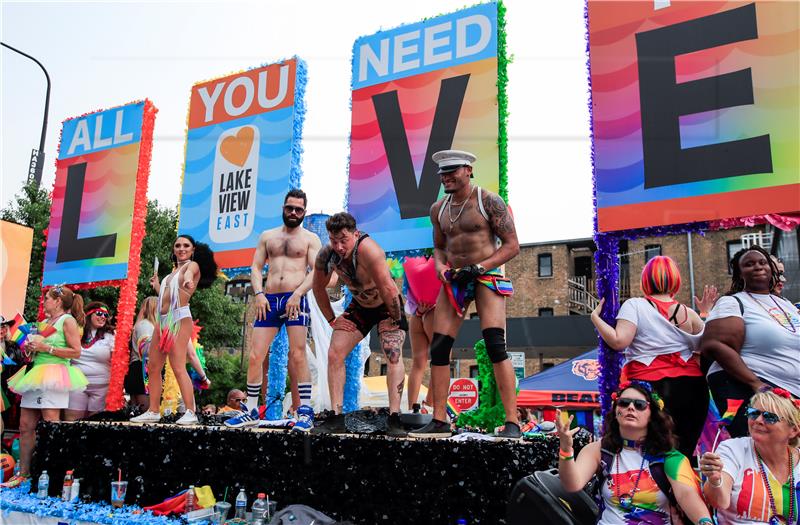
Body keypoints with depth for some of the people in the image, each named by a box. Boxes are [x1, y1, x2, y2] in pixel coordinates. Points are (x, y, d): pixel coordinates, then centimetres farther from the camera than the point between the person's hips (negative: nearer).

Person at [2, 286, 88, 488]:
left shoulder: (68, 320, -4)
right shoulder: (45, 322, 19)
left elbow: (76, 352, -12)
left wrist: (46, 348, -14)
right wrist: (30, 347, 8)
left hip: (54, 375, -8)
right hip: (37, 373, 8)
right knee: (25, 426, 8)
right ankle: (23, 472, 16)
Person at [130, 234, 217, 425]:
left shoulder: (192, 265, -1)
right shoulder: (173, 271, 23)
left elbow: (189, 273, -28)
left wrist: (188, 280, -51)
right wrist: (157, 285, 41)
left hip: (179, 319, -9)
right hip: (163, 320, 9)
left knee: (178, 367, -17)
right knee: (153, 367, 10)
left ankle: (190, 413, -16)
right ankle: (153, 411, 18)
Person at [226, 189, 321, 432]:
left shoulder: (310, 238, 9)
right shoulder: (267, 236, 19)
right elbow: (256, 267, 15)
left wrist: (297, 294, -16)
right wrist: (259, 293, -2)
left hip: (295, 300, -4)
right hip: (268, 301, 4)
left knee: (298, 355, -11)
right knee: (255, 356, 0)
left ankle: (305, 412, -4)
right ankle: (251, 412, 11)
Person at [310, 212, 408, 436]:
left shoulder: (368, 250, -37)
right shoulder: (326, 255, -19)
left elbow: (388, 289, -35)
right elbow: (318, 287, 0)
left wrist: (395, 319, -23)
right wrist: (331, 319, 0)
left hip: (387, 306, -5)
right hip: (359, 306, 5)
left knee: (394, 356, -23)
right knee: (334, 354, -4)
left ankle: (394, 419, -18)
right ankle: (337, 418, 4)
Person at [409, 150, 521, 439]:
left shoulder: (488, 201, -4)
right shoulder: (438, 208, 13)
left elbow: (512, 245, -6)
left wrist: (478, 267, -16)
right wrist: (440, 265, 1)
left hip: (486, 276, -5)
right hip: (453, 280, 6)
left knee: (495, 345, -18)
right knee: (438, 348, 0)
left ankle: (512, 423, -13)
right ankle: (439, 421, 10)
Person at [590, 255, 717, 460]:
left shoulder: (635, 305, -4)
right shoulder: (688, 313, 5)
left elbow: (618, 341, -15)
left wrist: (595, 317, -2)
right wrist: (705, 313, 18)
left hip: (649, 384, -3)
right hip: (690, 386, 3)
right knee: (685, 451, 11)